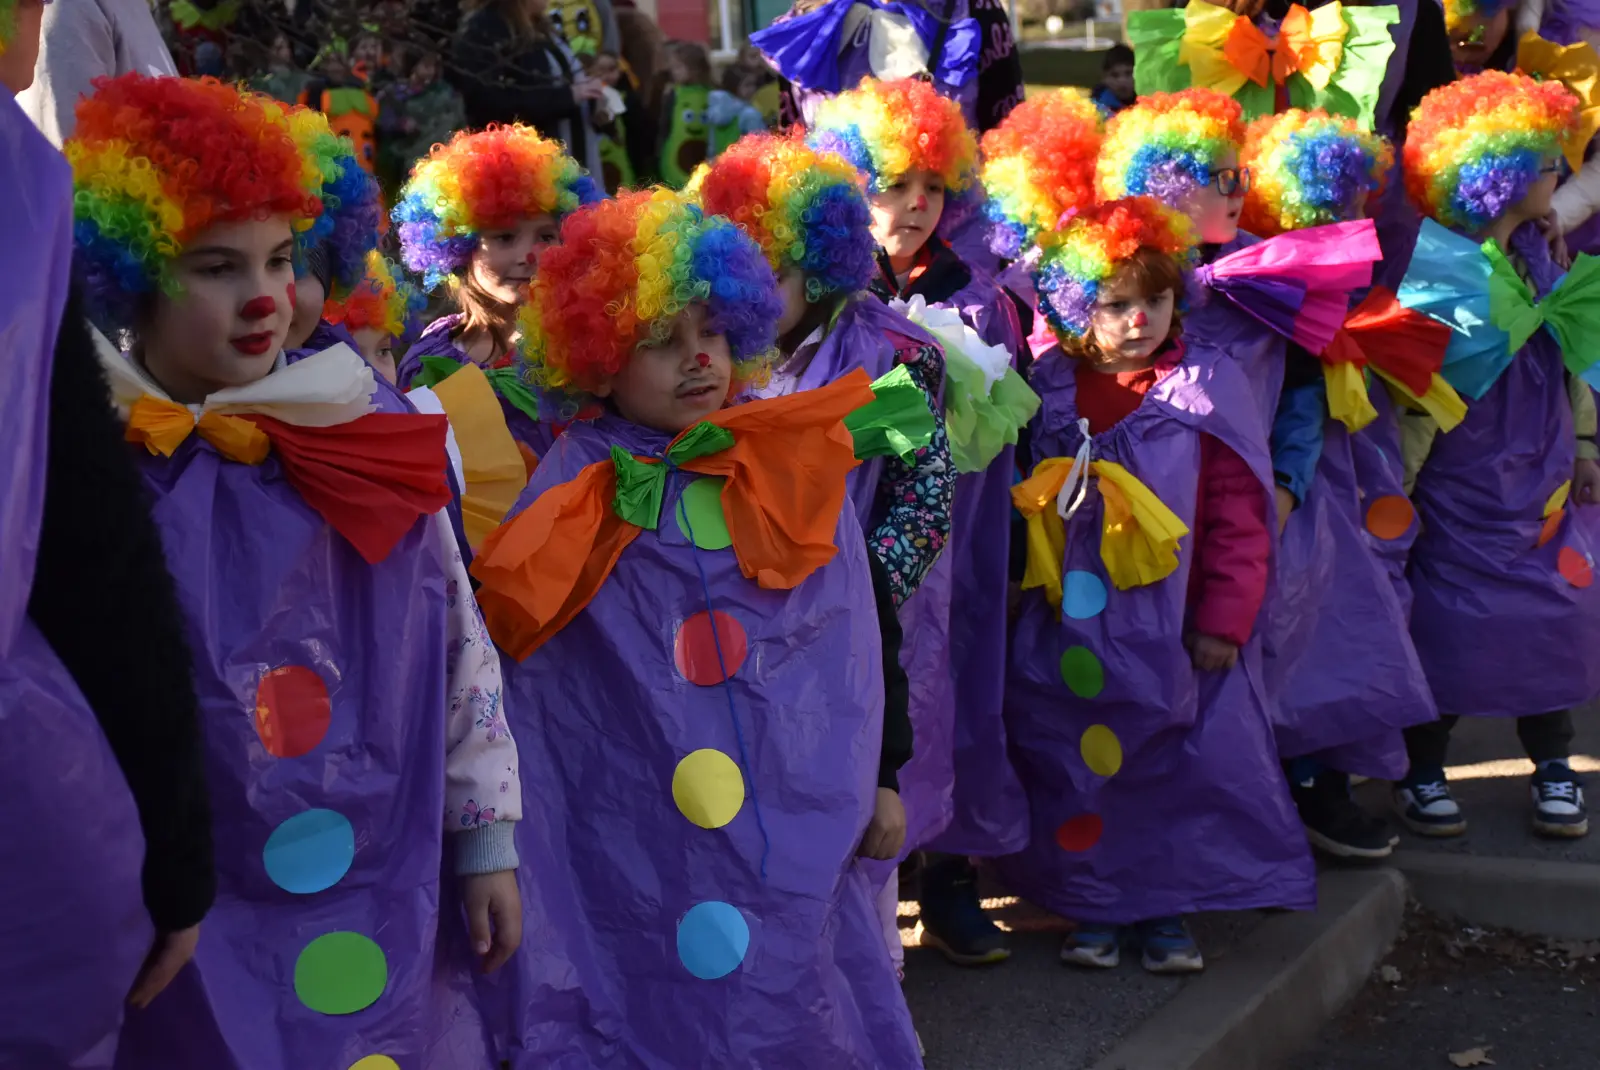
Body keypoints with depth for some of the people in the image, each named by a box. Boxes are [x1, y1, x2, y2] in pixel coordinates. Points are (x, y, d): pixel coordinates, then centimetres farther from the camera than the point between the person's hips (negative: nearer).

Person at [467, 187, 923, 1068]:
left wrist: (882, 777, 8)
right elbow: (503, 643, 1)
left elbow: (864, 633, 7)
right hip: (636, 844, -2)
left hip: (799, 829, 2)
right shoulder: (571, 501, -3)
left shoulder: (799, 474, 2)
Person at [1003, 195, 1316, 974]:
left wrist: (1224, 617, -7)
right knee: (1075, 766, 8)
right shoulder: (1050, 391, 3)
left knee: (1179, 767, 4)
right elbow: (1016, 501, 11)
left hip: (1173, 632, -2)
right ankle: (1093, 906, 23)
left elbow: (1238, 515, -4)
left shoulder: (1207, 387, -4)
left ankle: (1166, 909, 20)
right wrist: (1020, 585, 6)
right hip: (1072, 630, 2)